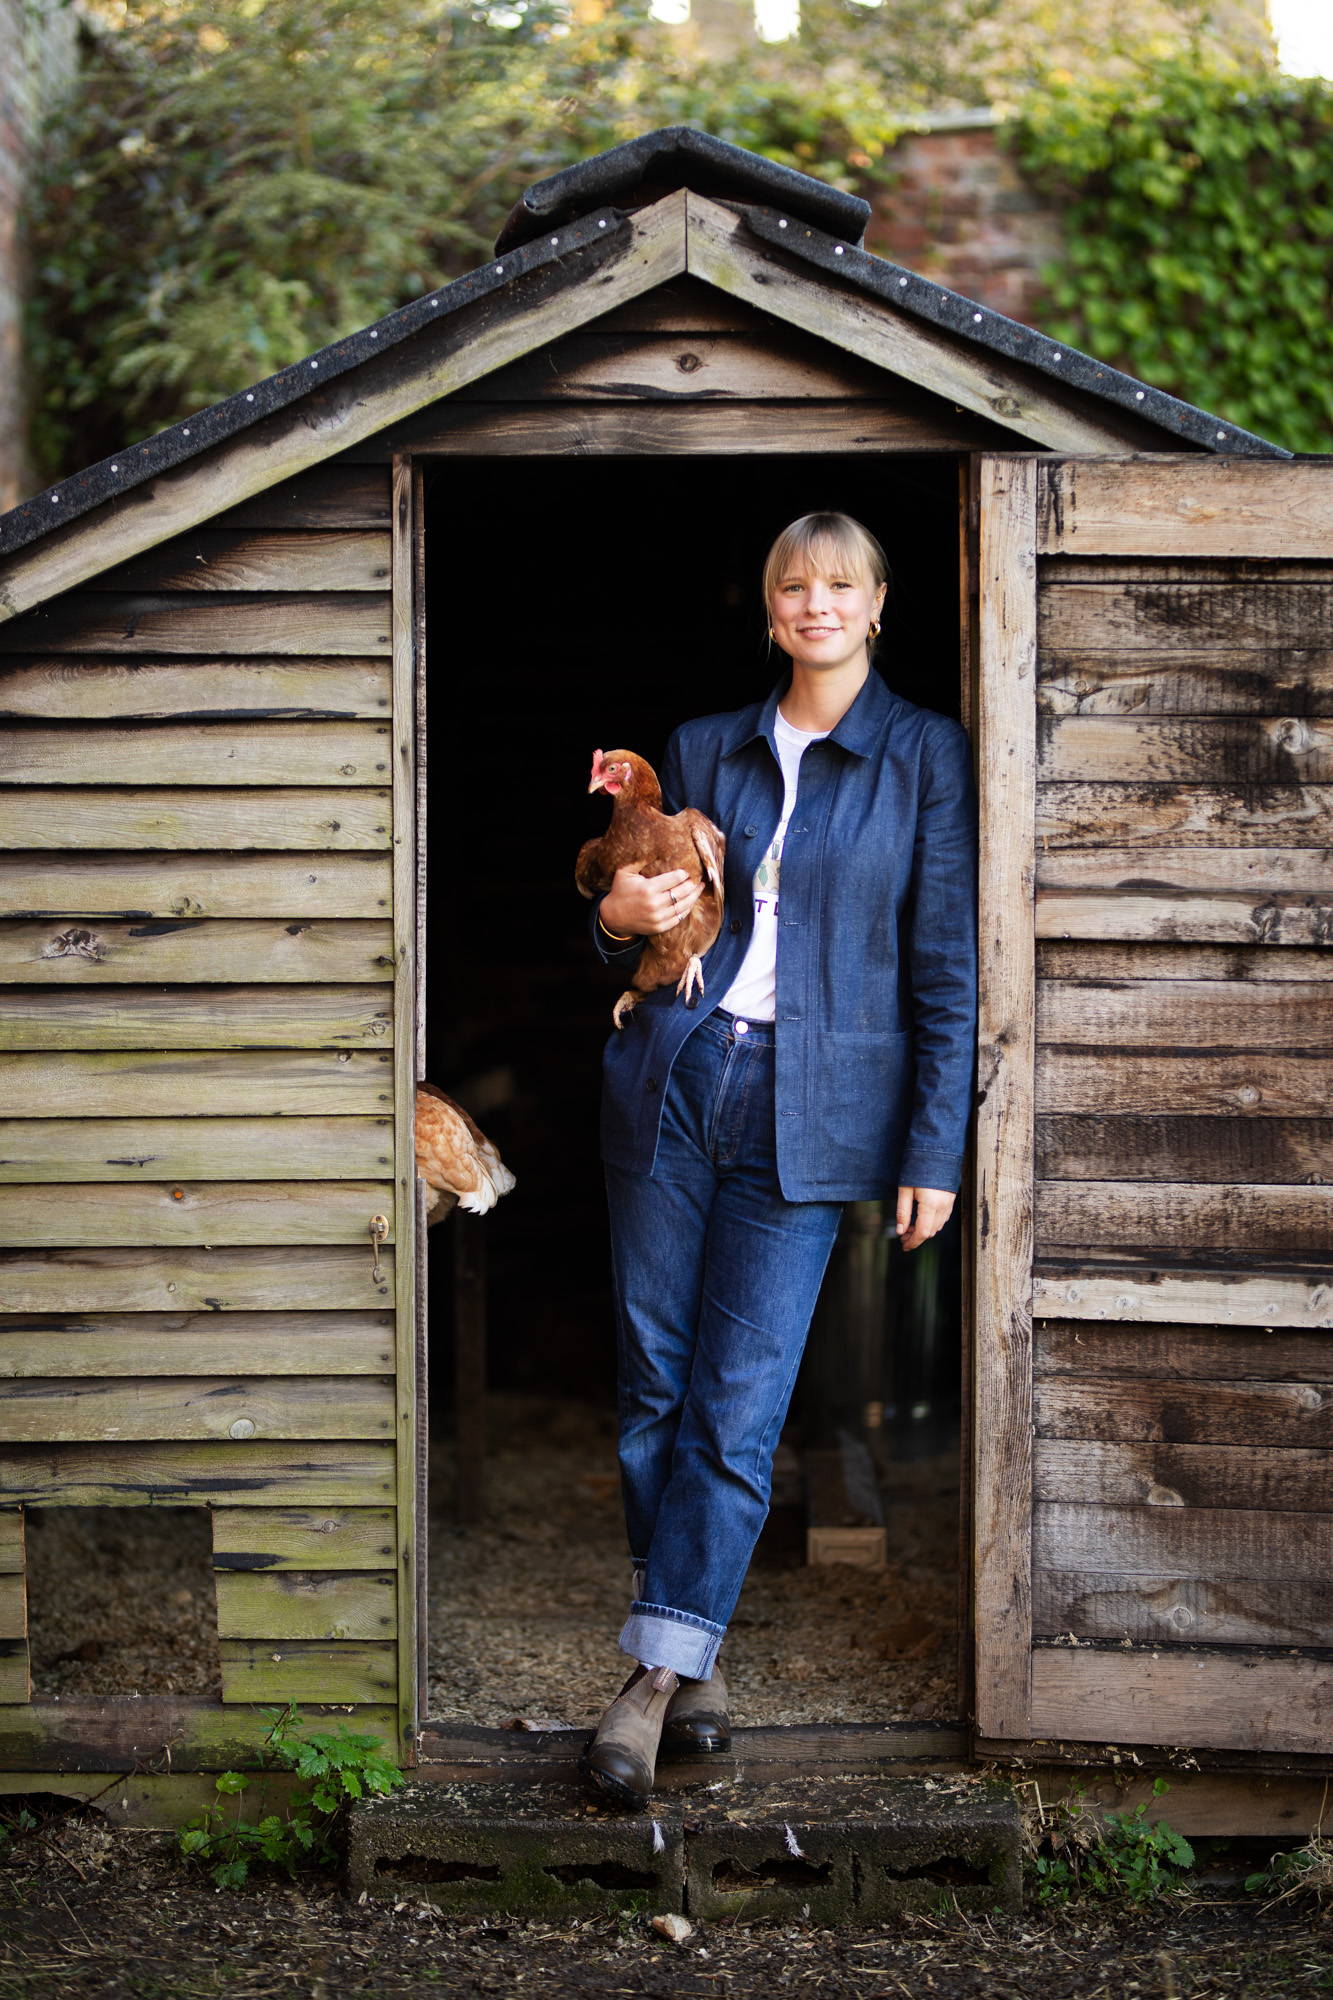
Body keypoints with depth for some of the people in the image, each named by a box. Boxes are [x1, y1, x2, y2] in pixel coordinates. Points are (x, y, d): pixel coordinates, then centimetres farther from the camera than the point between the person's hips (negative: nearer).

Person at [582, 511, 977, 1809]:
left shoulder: (927, 757, 3)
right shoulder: (705, 750, 12)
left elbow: (947, 968, 0)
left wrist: (933, 1151, -5)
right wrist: (621, 919, -5)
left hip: (808, 1110, -3)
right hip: (672, 1075, 4)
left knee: (737, 1405, -6)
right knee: (652, 1382, 3)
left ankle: (659, 1675, -1)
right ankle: (689, 1660, 14)